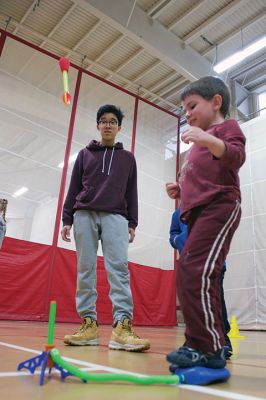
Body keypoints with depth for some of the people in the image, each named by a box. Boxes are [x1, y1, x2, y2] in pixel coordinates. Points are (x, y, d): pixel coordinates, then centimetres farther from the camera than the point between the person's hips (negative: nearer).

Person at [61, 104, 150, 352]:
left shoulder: (128, 158, 18)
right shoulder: (85, 154, 17)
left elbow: (132, 192, 14)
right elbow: (74, 188, 13)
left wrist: (132, 223, 4)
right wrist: (67, 219, 4)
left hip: (115, 216, -1)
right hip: (84, 214, 1)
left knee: (119, 267, -15)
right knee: (85, 269, -3)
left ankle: (122, 325, -22)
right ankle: (89, 324, 0)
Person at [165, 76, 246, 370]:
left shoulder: (227, 127, 7)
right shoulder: (202, 143, 32)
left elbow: (236, 157, -15)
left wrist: (209, 140, -33)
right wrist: (180, 190, 14)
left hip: (219, 207, -10)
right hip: (198, 213, 10)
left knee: (193, 271, -22)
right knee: (192, 275, 7)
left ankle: (206, 347, -14)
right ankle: (207, 346, 15)